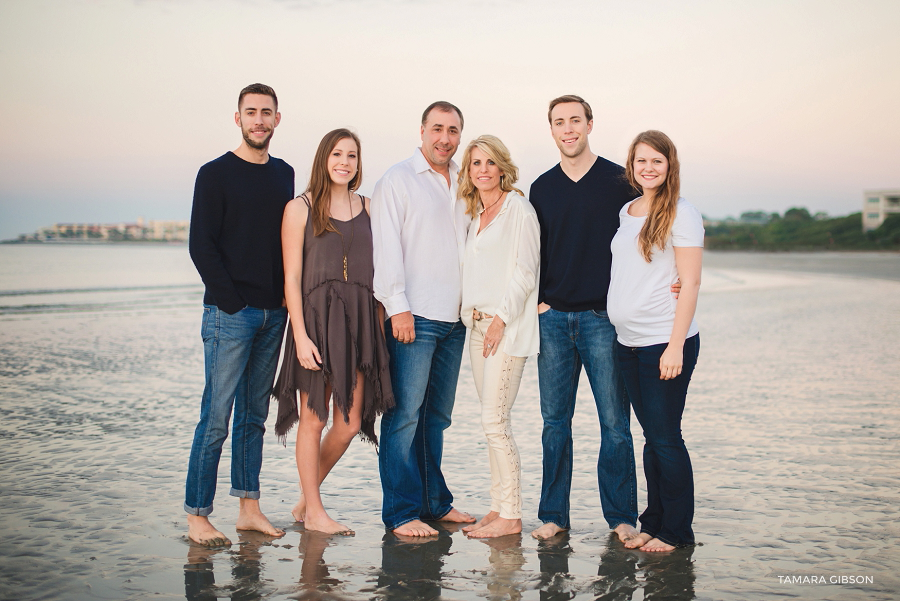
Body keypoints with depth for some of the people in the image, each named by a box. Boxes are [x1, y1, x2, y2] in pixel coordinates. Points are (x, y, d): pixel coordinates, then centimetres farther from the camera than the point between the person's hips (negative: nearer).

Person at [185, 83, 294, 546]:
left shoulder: (284, 174, 15)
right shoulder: (216, 174, -2)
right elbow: (201, 246, -6)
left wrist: (288, 300, 6)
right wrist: (232, 302, -12)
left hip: (273, 313, 5)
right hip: (229, 314, -5)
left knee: (254, 416, 10)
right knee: (216, 416, -5)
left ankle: (249, 508, 16)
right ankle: (197, 515, 2)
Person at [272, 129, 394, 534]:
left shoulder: (367, 208, 13)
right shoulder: (300, 209, 0)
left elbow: (376, 271, 13)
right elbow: (292, 278, -4)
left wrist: (380, 326, 5)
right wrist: (300, 336, -12)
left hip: (360, 321, 4)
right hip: (316, 318, -4)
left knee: (350, 422, 4)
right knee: (314, 418, 3)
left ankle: (306, 499, 25)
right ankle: (313, 511, 19)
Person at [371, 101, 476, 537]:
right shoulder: (398, 179, -1)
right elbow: (386, 245, -7)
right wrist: (397, 307, -14)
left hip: (455, 318, 6)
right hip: (414, 317, -6)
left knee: (437, 415, 13)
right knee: (405, 414, -5)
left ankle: (435, 501, 22)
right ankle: (402, 512, 1)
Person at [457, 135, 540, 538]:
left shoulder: (518, 207, -6)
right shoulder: (475, 214, 17)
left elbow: (525, 270, -11)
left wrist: (501, 317, -15)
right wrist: (471, 313, 12)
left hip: (508, 325, -8)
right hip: (478, 323, 8)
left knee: (494, 420, -10)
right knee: (492, 420, 9)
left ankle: (511, 516, -2)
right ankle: (498, 508, 15)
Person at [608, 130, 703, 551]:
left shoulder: (681, 214, -7)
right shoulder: (625, 213, 14)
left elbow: (689, 284, -11)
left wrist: (676, 345, -17)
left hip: (665, 343, -6)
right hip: (628, 342, 6)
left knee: (666, 437, -2)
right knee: (651, 436, 12)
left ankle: (676, 532, 10)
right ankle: (652, 523, 21)